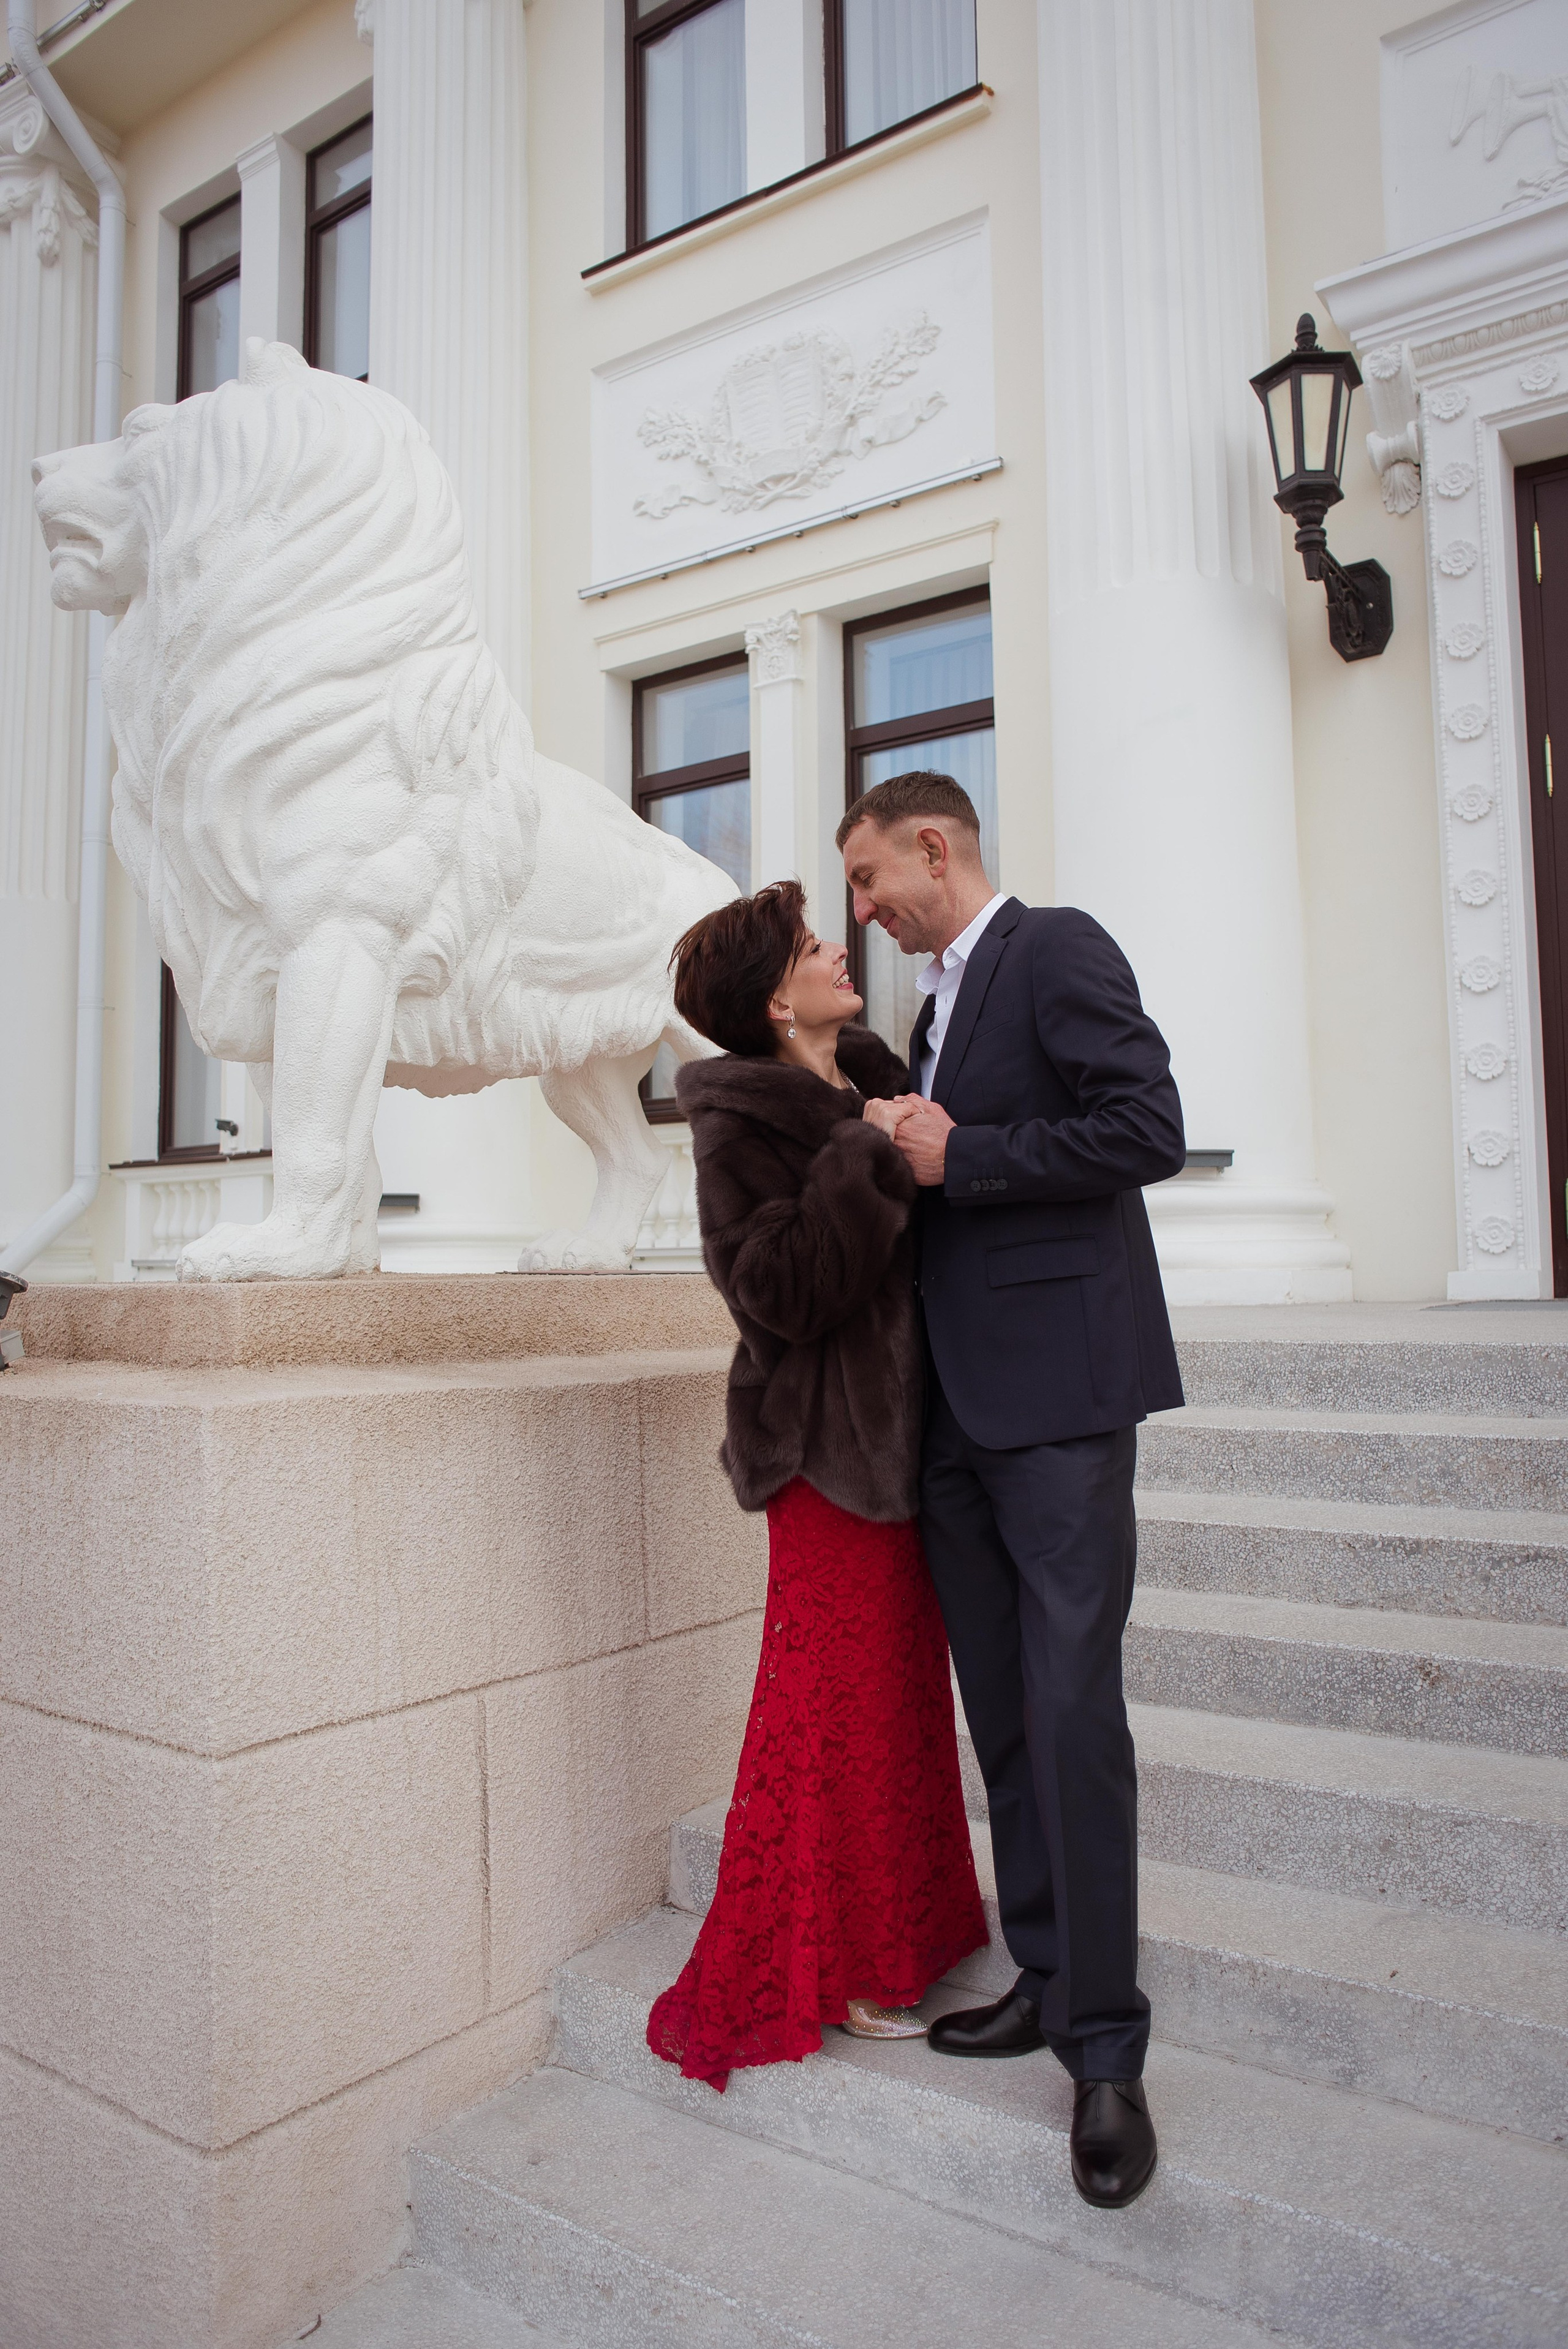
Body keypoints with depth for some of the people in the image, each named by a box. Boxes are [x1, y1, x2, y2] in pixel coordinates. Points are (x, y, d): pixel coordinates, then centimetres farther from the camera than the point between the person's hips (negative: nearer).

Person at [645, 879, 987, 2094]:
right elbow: (782, 1290, -24)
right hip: (832, 1444, -8)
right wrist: (871, 1160, -25)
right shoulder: (743, 1122, -14)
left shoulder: (872, 1083, 8)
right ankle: (818, 1966, 22)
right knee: (838, 1696, 2)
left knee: (906, 1682, 18)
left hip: (903, 1427, 8)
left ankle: (903, 1923, 37)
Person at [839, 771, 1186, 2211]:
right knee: (1005, 1714, 13)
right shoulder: (938, 1005, 21)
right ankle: (1047, 1980, 27)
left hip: (1058, 1391, -8)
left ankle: (1107, 2050, 9)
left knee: (1072, 1710, -5)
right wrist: (903, 1154, 7)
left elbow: (1146, 1128, -16)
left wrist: (953, 1157, -14)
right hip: (960, 1410, 8)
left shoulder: (1056, 949, -5)